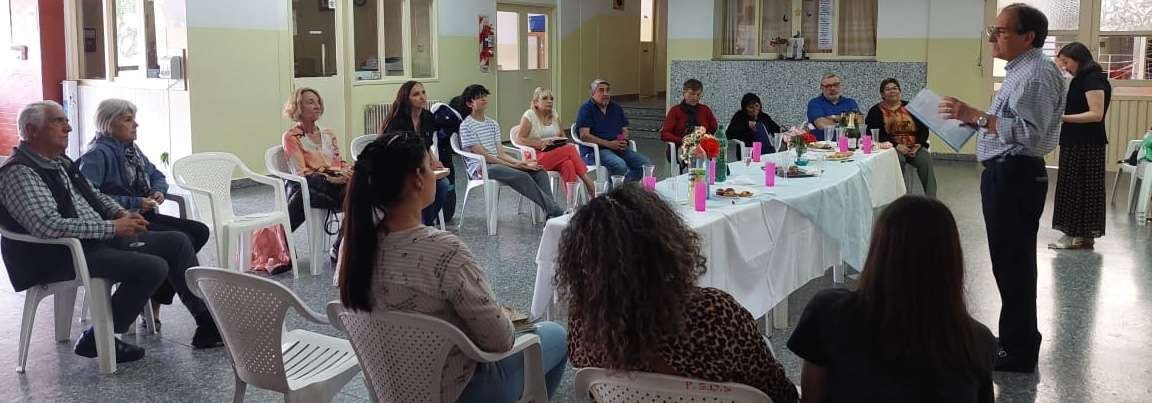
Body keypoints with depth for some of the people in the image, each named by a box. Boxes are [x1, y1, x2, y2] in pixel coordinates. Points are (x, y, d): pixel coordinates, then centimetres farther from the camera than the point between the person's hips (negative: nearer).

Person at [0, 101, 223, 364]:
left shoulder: (60, 162, 15)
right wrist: (112, 227, -23)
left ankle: (207, 325, 6)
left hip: (101, 238, 10)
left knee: (178, 242, 3)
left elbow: (93, 194, 28)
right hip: (62, 257, -10)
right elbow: (48, 225, -28)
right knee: (153, 267, -26)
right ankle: (96, 340, -9)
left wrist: (121, 214, 5)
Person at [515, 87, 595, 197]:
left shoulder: (554, 115, 16)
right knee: (571, 149, -29)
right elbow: (519, 139, -9)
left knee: (568, 164, -32)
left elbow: (562, 135, 27)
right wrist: (540, 144, -20)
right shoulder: (529, 116, -2)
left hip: (555, 153, 6)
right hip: (537, 157, -5)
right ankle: (587, 181, -26)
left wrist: (561, 140, 1)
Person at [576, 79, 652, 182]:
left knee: (645, 164, -16)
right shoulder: (586, 109, 1)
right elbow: (584, 136, -10)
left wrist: (623, 141, -4)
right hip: (595, 150, -7)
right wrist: (609, 144, -17)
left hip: (619, 148, 7)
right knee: (620, 166, -35)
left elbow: (625, 130, 22)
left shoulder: (616, 108, 21)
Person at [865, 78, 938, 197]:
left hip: (914, 147, 3)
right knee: (898, 160, -35)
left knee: (925, 158, -27)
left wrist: (919, 145, -8)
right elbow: (875, 133, -5)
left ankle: (931, 198, -28)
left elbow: (924, 128, 11)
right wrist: (896, 145, -16)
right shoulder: (876, 110, 7)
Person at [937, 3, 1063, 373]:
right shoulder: (1020, 70, 16)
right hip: (1005, 174, 11)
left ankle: (1019, 351, 7)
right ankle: (1015, 339, 30)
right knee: (1010, 262, 18)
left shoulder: (1037, 73, -18)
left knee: (1013, 263, -3)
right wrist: (975, 119, 14)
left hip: (1015, 176, -11)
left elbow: (1030, 132, -28)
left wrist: (976, 116, -28)